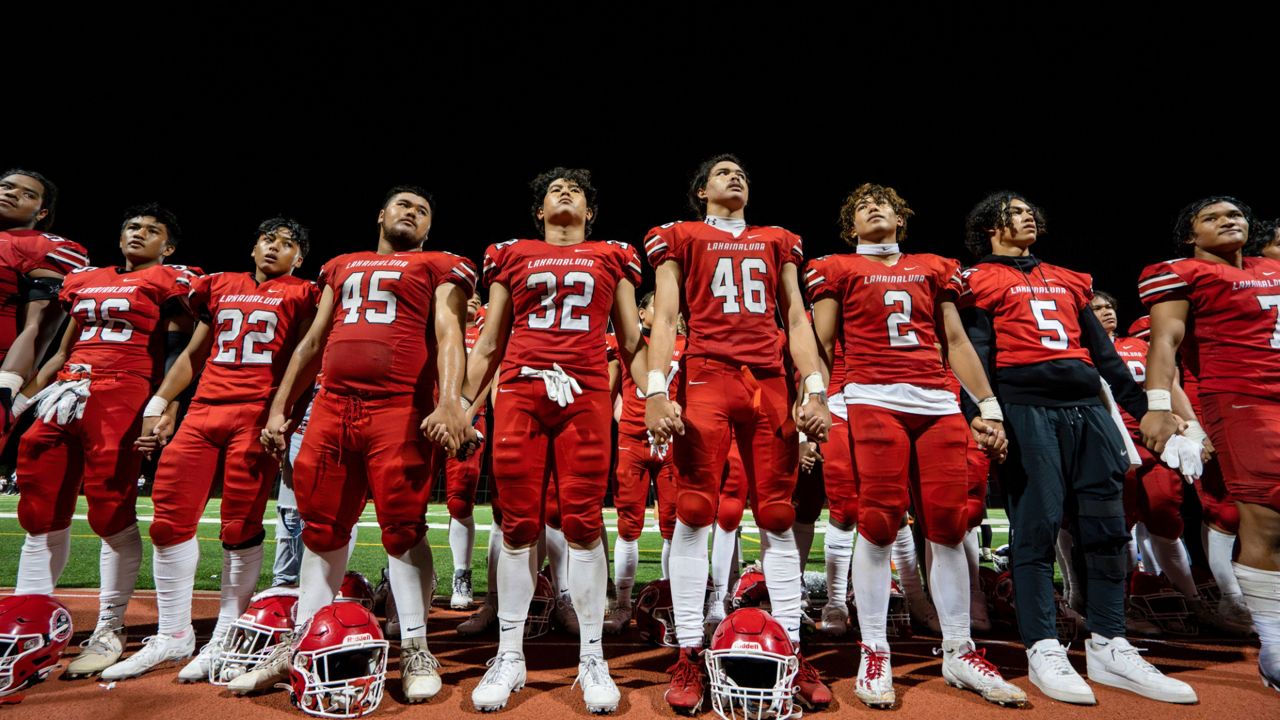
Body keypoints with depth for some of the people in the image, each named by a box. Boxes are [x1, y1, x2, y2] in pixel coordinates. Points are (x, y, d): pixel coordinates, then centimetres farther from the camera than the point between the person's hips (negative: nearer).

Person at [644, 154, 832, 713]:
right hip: (705, 376, -3)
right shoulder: (680, 238, 14)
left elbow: (796, 319, 16)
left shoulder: (777, 242, 23)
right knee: (694, 513, -6)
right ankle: (689, 654, 4)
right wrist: (656, 391, -9)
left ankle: (791, 652, 13)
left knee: (777, 517, 3)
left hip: (770, 383, 3)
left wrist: (815, 389, 3)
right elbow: (665, 317, 4)